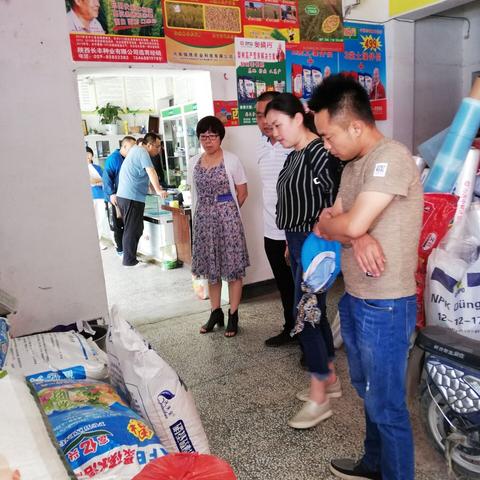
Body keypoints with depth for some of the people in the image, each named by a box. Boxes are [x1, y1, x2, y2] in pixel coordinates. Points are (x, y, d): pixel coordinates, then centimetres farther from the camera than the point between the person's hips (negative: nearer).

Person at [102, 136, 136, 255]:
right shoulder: (113, 158, -11)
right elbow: (106, 176, -15)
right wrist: (112, 194, -21)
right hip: (115, 198, -6)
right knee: (117, 225, 2)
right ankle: (121, 249, 11)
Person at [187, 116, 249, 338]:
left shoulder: (231, 160, -6)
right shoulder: (193, 162, 6)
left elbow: (242, 193, -1)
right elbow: (194, 194, 14)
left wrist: (226, 211, 5)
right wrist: (207, 214, 8)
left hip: (227, 219, -4)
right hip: (203, 220, 5)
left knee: (233, 268, 2)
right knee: (211, 268, 12)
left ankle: (233, 315, 14)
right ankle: (215, 312, 26)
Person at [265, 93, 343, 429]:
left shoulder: (319, 151, -17)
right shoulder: (294, 156, 13)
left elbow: (337, 198, -24)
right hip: (297, 241, 10)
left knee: (306, 315, -6)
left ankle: (319, 399, 8)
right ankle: (330, 379, 31)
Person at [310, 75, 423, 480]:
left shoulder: (391, 157, -19)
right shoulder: (354, 166, 11)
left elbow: (353, 224, -27)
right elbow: (331, 223, 6)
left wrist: (326, 224, -5)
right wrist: (355, 238, -17)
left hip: (386, 307, -9)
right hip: (354, 300, 9)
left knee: (387, 405, 6)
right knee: (369, 392, 24)